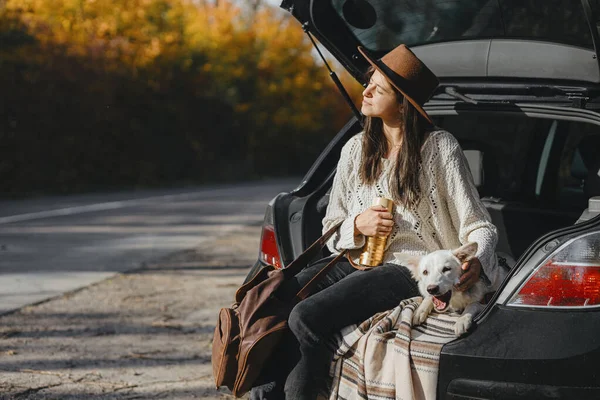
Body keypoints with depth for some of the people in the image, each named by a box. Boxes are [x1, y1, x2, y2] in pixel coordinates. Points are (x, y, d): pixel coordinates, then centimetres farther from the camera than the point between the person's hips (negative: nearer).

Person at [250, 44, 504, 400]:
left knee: (306, 317, -27)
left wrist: (477, 263, -27)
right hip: (359, 261, 6)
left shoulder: (439, 147, -4)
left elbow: (479, 227, -4)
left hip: (412, 269, -6)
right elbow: (332, 229, 16)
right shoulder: (356, 149, 11)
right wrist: (358, 224, -7)